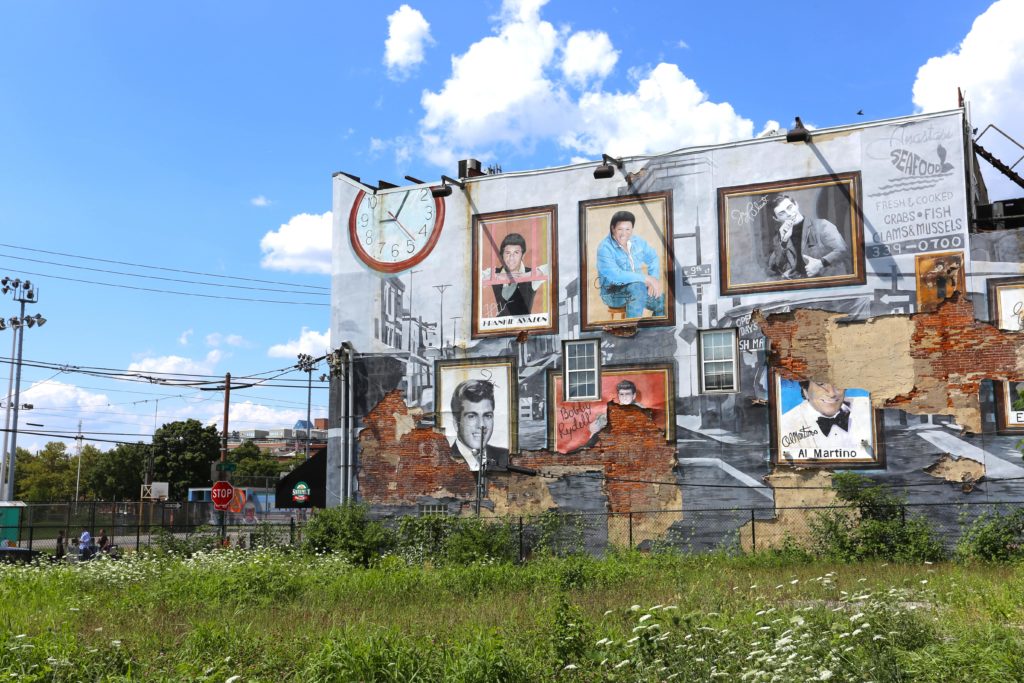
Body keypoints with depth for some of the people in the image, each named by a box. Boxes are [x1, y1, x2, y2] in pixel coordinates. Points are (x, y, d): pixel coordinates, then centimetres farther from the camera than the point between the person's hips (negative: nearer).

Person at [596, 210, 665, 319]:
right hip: (613, 292, -6)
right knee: (638, 287, -35)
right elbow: (615, 275, -30)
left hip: (636, 288, 6)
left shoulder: (637, 241, 2)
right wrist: (646, 278, -27)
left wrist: (654, 280, -4)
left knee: (663, 302, -14)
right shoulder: (605, 248, -18)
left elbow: (653, 258, 16)